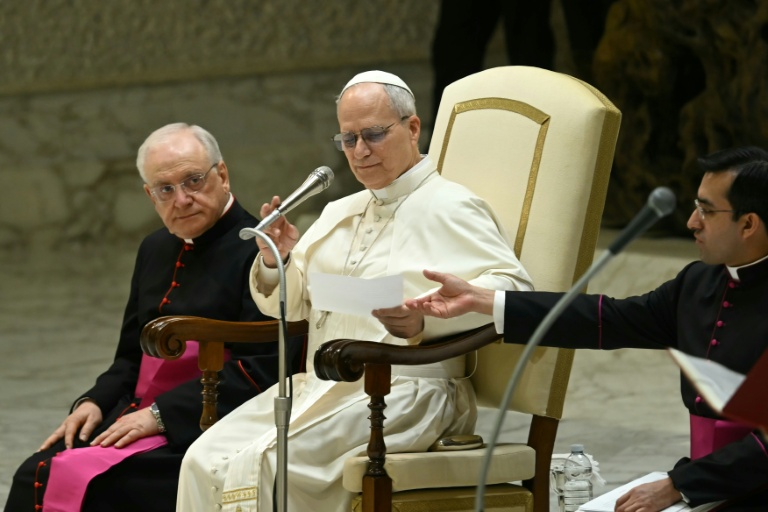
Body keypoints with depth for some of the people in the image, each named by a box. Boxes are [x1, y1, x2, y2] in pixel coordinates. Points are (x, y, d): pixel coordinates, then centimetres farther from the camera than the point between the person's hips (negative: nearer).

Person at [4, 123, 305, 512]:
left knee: (84, 478, -27)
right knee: (36, 476, -16)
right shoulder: (156, 250, 19)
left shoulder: (257, 251, -8)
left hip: (198, 432, -7)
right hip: (137, 418, 7)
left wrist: (160, 414, -17)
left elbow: (259, 367, -16)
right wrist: (95, 402, 5)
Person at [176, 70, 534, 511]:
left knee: (262, 466, -27)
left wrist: (424, 320, -28)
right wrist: (275, 260, 3)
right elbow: (288, 305, 27)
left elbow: (512, 288, -14)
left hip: (404, 394, -8)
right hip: (319, 388, 8)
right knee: (205, 461, -14)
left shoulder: (449, 208, -1)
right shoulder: (340, 213, 24)